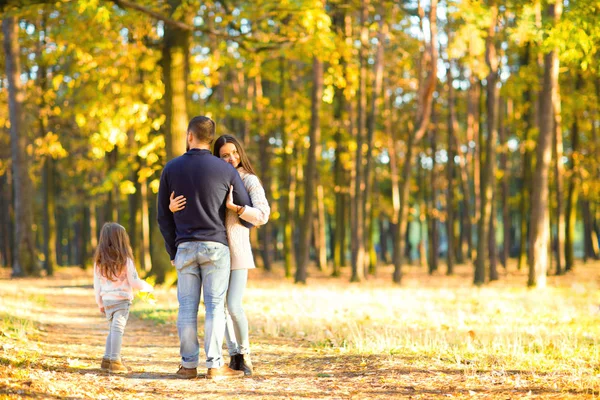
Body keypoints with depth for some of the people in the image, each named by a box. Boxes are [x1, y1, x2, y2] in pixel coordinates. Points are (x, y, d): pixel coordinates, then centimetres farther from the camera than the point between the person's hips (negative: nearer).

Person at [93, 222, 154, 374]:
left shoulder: (99, 260, 3)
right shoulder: (125, 260, -10)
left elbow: (97, 284, 8)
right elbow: (134, 282, -7)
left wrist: (100, 304, 18)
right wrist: (148, 287, 12)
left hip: (107, 300, 5)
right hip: (121, 299, -5)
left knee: (113, 329, 18)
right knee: (118, 329, -5)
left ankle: (107, 359, 17)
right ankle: (115, 361, -9)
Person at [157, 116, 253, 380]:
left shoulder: (171, 169, 2)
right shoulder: (226, 170, -2)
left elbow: (163, 216, 5)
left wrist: (172, 252, 13)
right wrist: (245, 225, 27)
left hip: (185, 247, 2)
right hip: (216, 246, -1)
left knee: (187, 307, 5)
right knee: (215, 306, -1)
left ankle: (188, 365, 6)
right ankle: (215, 365, -4)